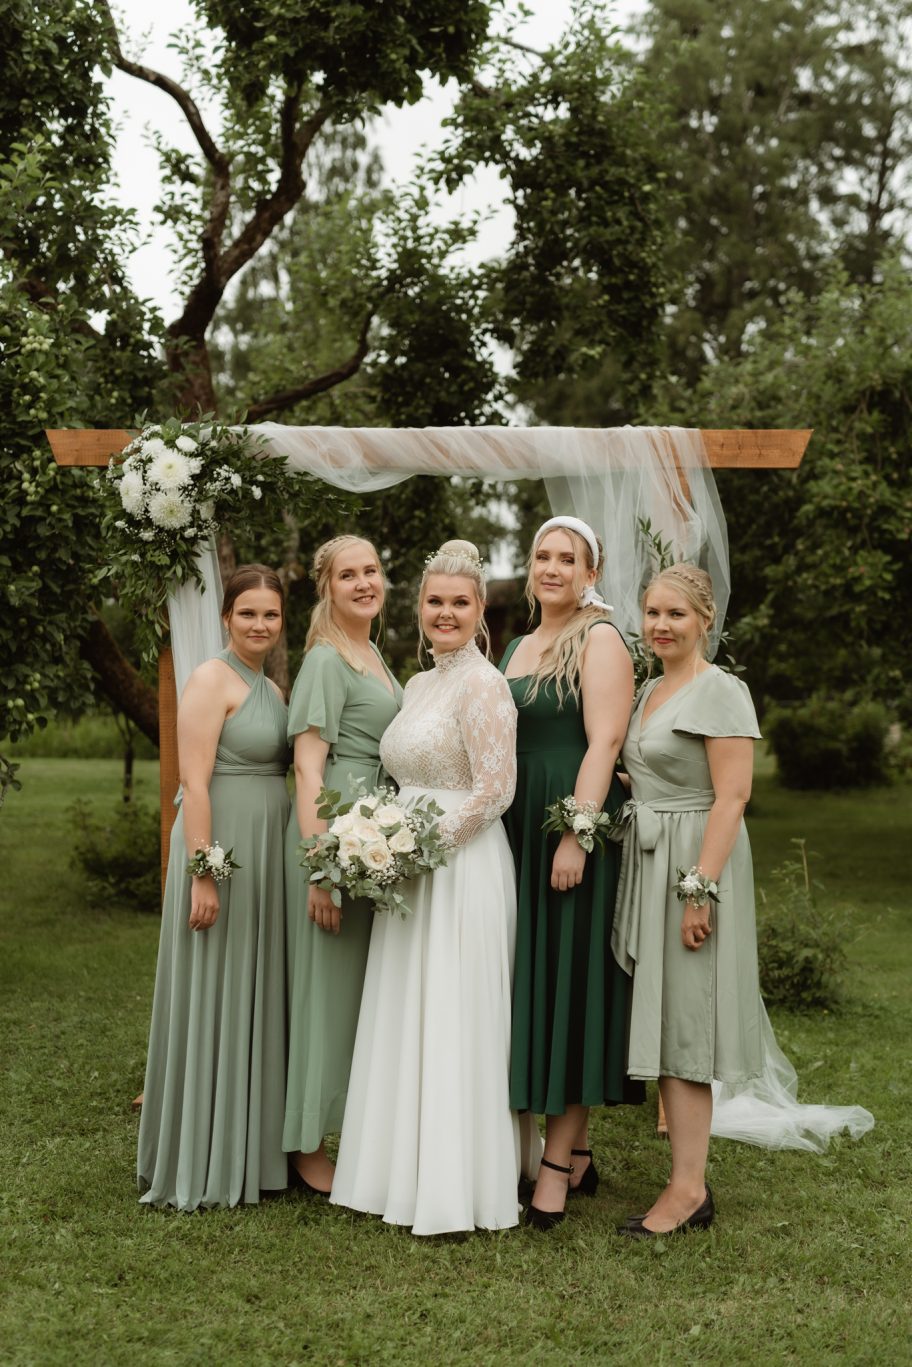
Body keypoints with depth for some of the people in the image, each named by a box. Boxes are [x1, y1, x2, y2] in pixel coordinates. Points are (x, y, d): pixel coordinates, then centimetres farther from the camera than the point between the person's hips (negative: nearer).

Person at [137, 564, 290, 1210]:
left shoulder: (271, 688, 15)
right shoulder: (212, 679, -10)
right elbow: (194, 782, -17)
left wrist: (289, 861, 13)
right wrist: (204, 875, -22)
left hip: (265, 857, 8)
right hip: (220, 851, -8)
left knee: (256, 1001, 14)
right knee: (211, 1003, -1)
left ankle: (248, 1150, 25)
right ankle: (201, 1164, 10)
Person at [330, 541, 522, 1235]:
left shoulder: (483, 684, -11)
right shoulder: (419, 684, 16)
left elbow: (495, 791, -17)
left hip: (463, 869, -9)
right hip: (413, 872, 9)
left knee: (454, 1026, -4)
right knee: (405, 1022, 11)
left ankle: (458, 1190, 5)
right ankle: (409, 1175, 21)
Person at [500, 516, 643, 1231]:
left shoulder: (600, 641, -6)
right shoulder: (519, 647, 18)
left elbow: (603, 743, -15)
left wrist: (575, 837, -23)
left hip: (575, 827, -8)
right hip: (518, 830, 8)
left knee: (568, 983, -5)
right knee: (534, 981, 9)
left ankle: (558, 1164, 1)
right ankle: (579, 1150, 19)